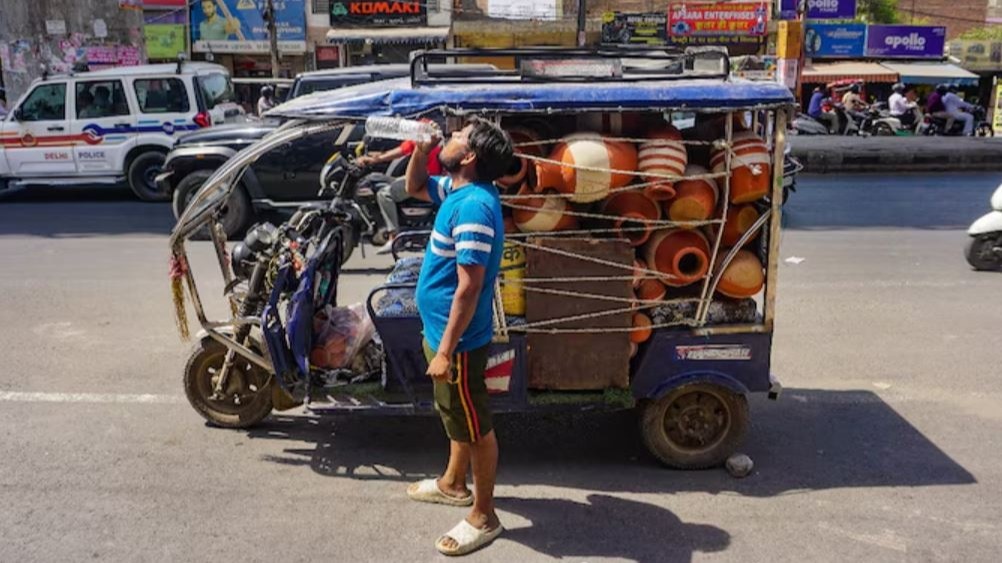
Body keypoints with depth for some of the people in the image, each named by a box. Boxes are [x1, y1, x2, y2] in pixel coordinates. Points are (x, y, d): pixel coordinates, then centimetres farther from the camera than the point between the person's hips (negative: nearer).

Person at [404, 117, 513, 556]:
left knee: (474, 426, 5)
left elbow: (469, 287, -28)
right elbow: (414, 188, 24)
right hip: (442, 331, 10)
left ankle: (484, 517, 21)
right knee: (457, 415, 26)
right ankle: (453, 484, 46)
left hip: (458, 340, -10)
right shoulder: (456, 189, 4)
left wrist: (445, 351, -25)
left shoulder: (473, 206, -27)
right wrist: (420, 150, 4)